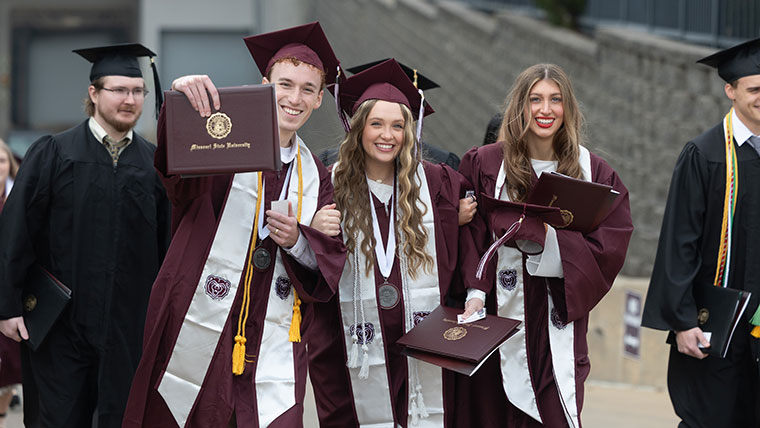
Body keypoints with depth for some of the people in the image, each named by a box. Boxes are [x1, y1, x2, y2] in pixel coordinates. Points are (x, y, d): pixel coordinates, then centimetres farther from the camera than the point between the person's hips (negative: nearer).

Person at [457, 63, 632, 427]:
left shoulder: (592, 172, 5)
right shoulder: (484, 164, 2)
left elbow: (610, 246, -1)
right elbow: (469, 240, -1)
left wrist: (549, 235, -13)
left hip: (558, 319, 1)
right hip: (499, 314, 0)